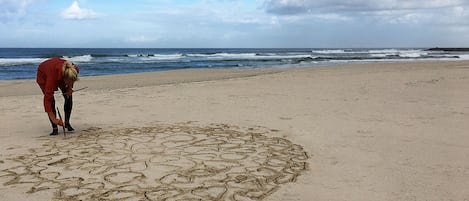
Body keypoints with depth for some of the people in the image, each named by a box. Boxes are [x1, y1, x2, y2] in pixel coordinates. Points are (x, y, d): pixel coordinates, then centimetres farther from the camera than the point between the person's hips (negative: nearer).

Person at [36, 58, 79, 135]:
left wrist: (70, 87, -18)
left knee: (68, 97, -6)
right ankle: (55, 128, -8)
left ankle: (67, 123, 10)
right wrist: (54, 119, -47)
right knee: (51, 100, -16)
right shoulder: (53, 76, -46)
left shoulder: (75, 70, -35)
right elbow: (47, 99, -44)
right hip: (43, 74, -4)